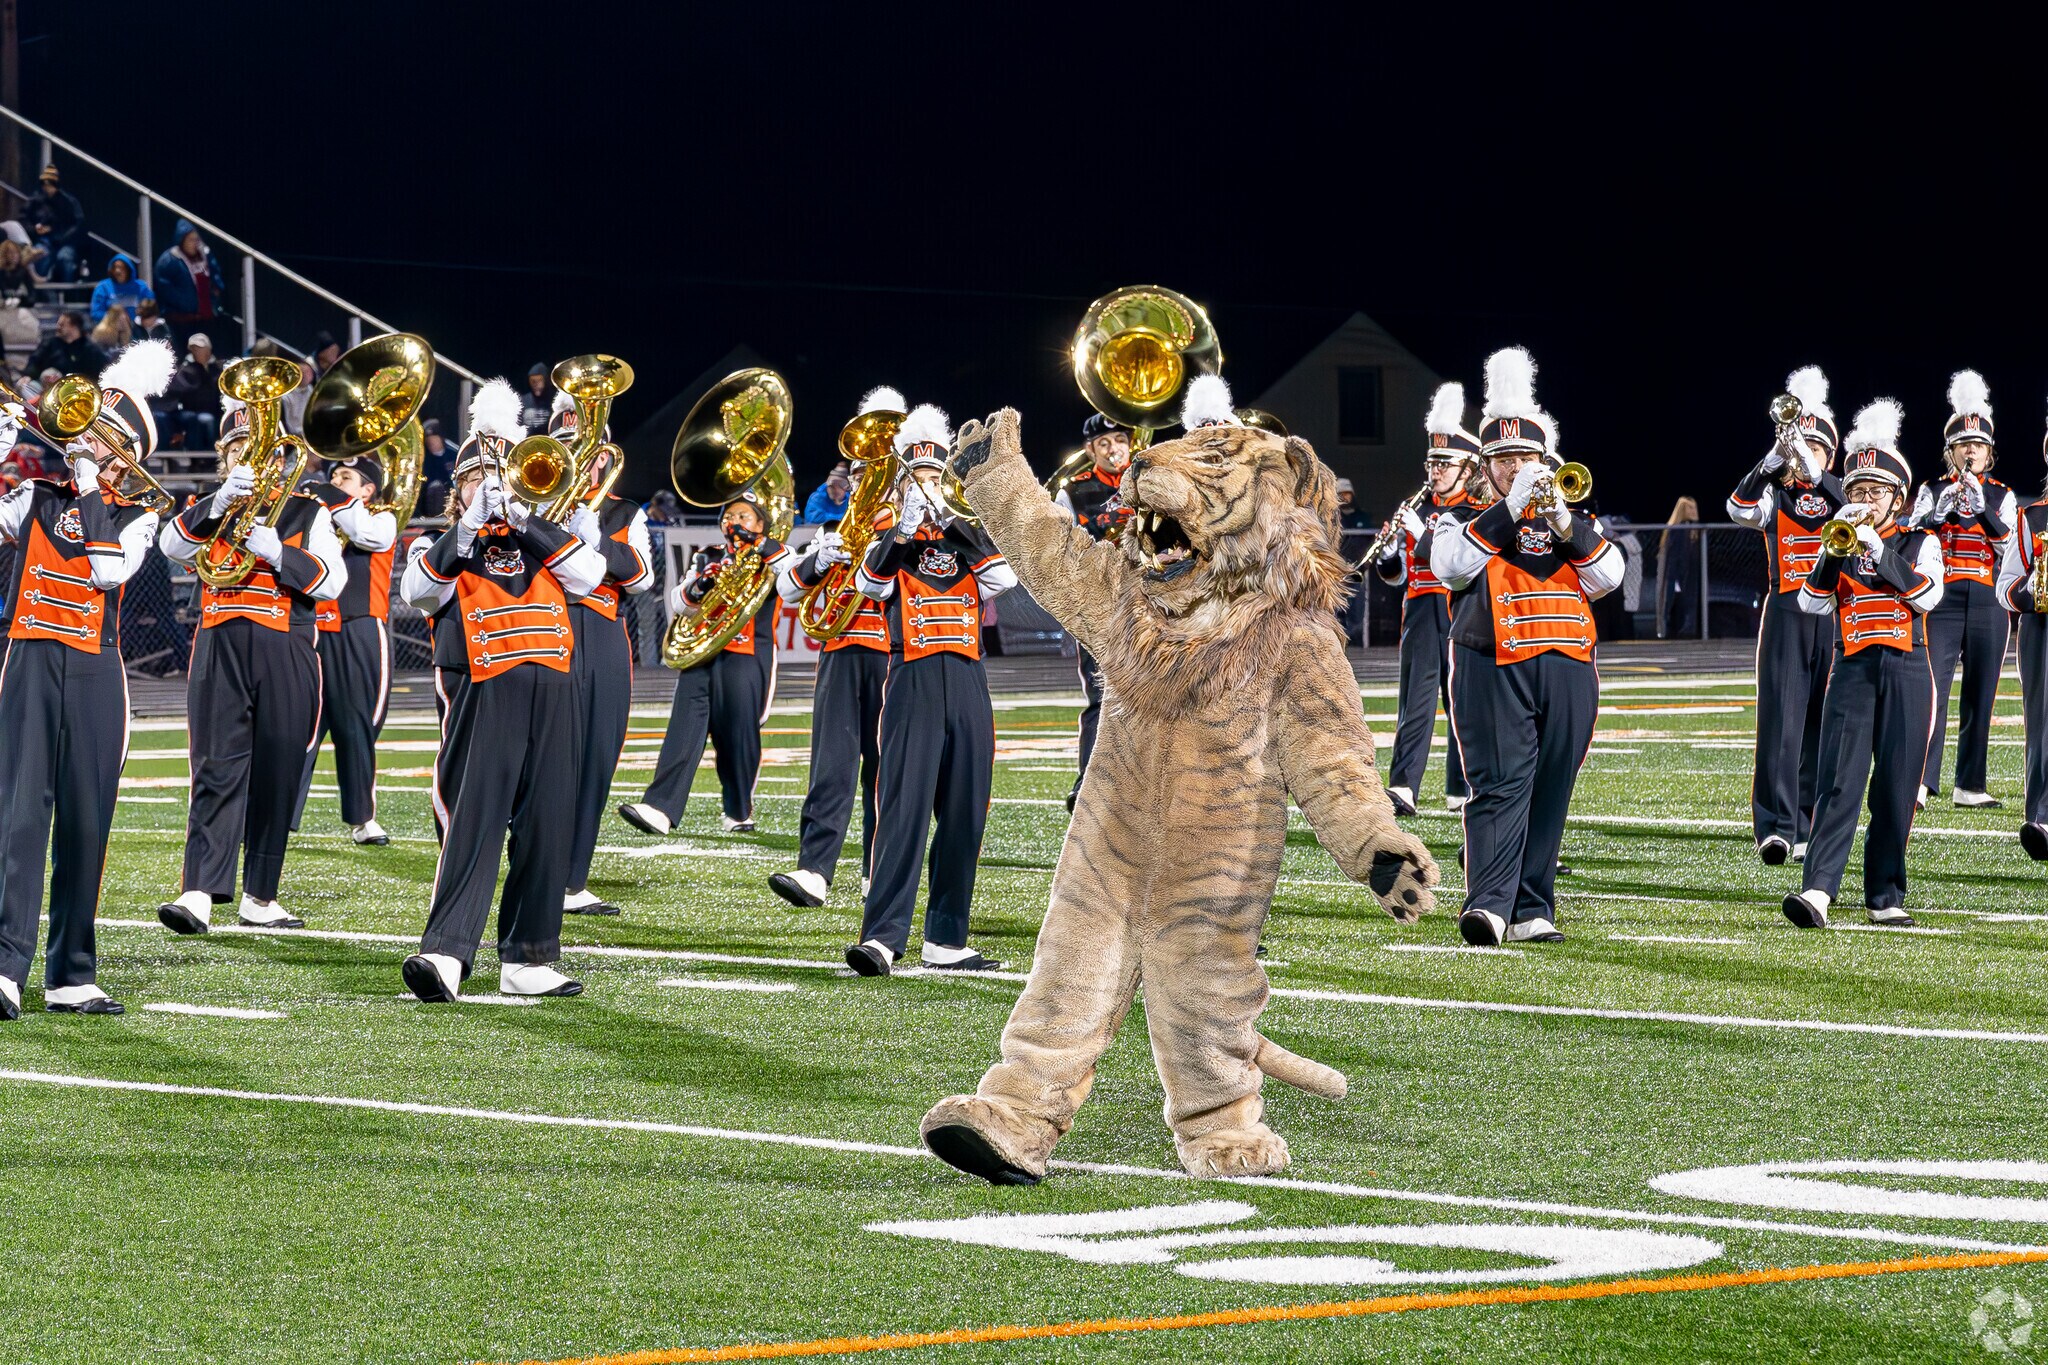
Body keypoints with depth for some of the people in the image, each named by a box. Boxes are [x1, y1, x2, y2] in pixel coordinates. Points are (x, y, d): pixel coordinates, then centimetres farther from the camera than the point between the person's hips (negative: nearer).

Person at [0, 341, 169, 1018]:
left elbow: (109, 569, -9)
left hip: (95, 675, 1)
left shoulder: (136, 517, 10)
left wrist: (89, 488, -6)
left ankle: (73, 976, 10)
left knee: (86, 822, 4)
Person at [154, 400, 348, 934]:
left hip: (287, 655, 0)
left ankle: (259, 896, 11)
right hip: (220, 650, 0)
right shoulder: (209, 511, 16)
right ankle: (200, 894, -22)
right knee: (217, 769, -11)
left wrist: (276, 551, -14)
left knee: (277, 776, 2)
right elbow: (172, 545, -6)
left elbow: (332, 581, -1)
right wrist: (221, 502, -20)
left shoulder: (309, 512, 12)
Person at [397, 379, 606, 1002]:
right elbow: (419, 590, -10)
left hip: (550, 701, 4)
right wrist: (470, 529, -18)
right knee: (473, 826, -15)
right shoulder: (445, 547, 11)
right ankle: (445, 955, -24)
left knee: (544, 830, 5)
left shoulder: (543, 540, 20)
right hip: (482, 699, -4)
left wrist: (523, 519, -6)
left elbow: (586, 573, 0)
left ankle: (528, 961, 12)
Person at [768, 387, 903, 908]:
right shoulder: (838, 521, 17)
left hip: (894, 658, -2)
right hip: (841, 654, 2)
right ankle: (814, 871, -17)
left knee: (885, 768, 2)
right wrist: (818, 561, -9)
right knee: (833, 762, -8)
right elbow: (787, 589, 12)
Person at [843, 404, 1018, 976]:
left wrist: (951, 521, -10)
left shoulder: (967, 539, 17)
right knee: (904, 810, -14)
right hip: (913, 685, -4)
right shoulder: (889, 544, 9)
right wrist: (904, 529, -25)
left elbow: (1004, 577, -4)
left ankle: (944, 940, 13)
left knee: (963, 817, 5)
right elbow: (870, 583, -13)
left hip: (968, 686, 4)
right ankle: (881, 938, -21)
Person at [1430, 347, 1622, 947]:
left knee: (1549, 795, 4)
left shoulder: (1572, 519, 17)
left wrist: (1563, 522, -13)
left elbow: (1608, 575, 1)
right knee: (1499, 787, -15)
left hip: (1567, 672, 4)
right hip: (1494, 672, -4)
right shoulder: (1467, 519, 9)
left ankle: (1531, 912, 8)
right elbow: (1450, 565, -12)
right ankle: (1488, 905, -26)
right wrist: (1510, 509, -16)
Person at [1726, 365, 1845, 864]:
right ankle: (1776, 828, -19)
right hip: (1786, 618, -2)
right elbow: (1741, 508, -14)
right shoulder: (1775, 496, 7)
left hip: (1834, 617, 2)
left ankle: (1809, 827, 12)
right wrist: (1776, 456, -24)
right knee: (1781, 719, -11)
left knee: (1821, 723, 5)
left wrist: (1809, 465, -26)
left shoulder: (1841, 494, 10)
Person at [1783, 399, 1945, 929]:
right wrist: (1835, 551, -15)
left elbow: (1928, 595, -11)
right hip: (1852, 672, 0)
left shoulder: (1920, 543, 7)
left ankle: (1885, 896, 11)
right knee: (1840, 783, -12)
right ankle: (1817, 891, -24)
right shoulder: (1840, 542, 11)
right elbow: (1812, 603, -2)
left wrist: (1879, 549, -16)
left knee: (1896, 789, 2)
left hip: (1906, 673, 0)